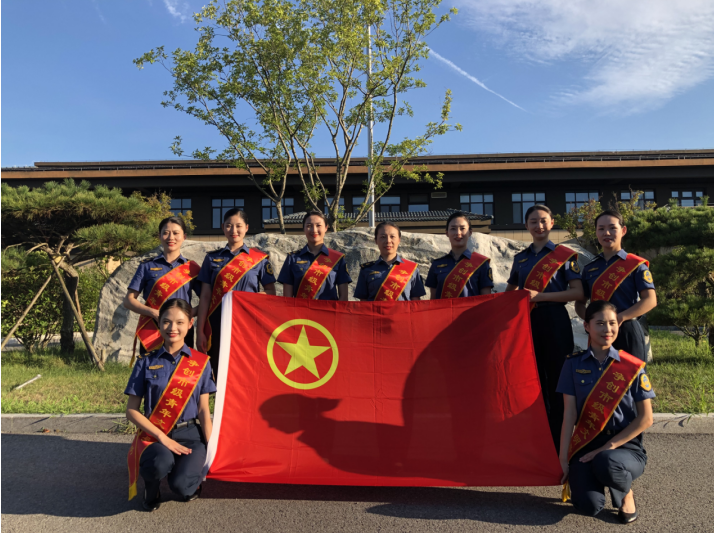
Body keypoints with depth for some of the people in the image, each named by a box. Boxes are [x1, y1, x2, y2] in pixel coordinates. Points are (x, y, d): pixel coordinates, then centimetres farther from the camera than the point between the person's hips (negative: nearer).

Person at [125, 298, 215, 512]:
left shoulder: (200, 362, 4)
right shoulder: (146, 363, 3)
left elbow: (203, 409, 5)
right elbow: (132, 410, 1)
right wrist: (162, 438, -11)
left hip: (190, 434, 1)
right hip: (154, 434, 0)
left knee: (181, 486, -25)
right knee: (161, 463, -34)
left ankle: (194, 478, 14)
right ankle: (151, 486, 3)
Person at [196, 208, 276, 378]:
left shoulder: (260, 258, 5)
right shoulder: (212, 258, 10)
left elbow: (271, 292, 8)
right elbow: (205, 297, 7)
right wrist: (200, 332, 2)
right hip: (217, 328, 2)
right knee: (220, 376, 4)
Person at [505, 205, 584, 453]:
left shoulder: (564, 255, 1)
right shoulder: (520, 258, 13)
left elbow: (578, 292, -9)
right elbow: (510, 291, 24)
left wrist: (539, 296, -16)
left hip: (554, 321, -4)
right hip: (526, 321, 4)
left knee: (556, 380, -1)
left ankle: (558, 441, 10)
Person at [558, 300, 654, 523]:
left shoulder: (633, 367, -3)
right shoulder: (574, 364, 0)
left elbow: (645, 418, -4)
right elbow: (569, 414, -2)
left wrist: (608, 447, -11)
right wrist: (563, 458, -6)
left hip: (626, 447, 0)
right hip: (585, 446, 1)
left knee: (606, 463, -36)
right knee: (589, 505, -23)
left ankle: (626, 494, 1)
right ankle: (588, 475, 14)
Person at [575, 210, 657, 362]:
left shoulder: (636, 264, -1)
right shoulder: (590, 268, 11)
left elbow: (650, 300, -9)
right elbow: (580, 302, 16)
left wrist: (620, 317, -21)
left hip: (627, 331, -4)